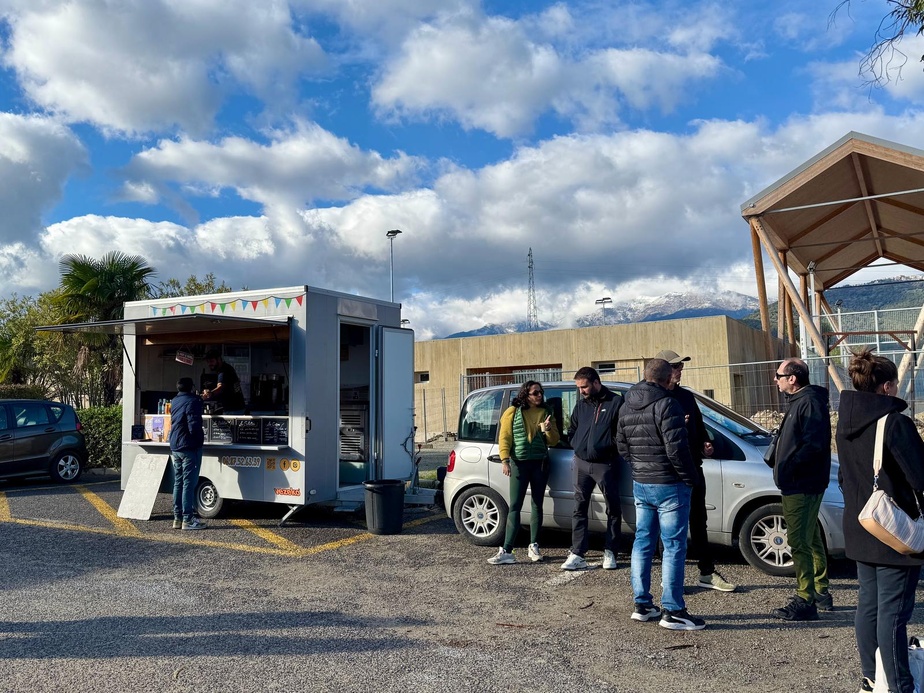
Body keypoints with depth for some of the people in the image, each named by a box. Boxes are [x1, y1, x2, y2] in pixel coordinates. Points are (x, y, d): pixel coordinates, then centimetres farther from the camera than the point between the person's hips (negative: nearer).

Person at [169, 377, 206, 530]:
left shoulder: (175, 401, 12)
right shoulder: (192, 401, -13)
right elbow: (194, 427, -21)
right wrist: (201, 436, -1)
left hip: (175, 448, 8)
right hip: (189, 447, -8)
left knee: (178, 483, 12)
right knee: (189, 483, -5)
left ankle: (177, 518, 15)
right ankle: (188, 519, -3)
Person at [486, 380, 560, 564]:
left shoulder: (546, 413, 7)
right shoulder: (513, 412, -1)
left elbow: (554, 441, 7)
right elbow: (504, 437, -4)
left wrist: (548, 430, -13)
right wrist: (505, 460, -13)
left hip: (540, 463, 3)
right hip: (519, 463, -3)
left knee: (537, 505, 10)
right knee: (515, 506, -6)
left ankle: (534, 546, 21)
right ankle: (506, 551, -8)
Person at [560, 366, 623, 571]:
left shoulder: (615, 402, -7)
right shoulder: (581, 404, 11)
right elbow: (572, 430, 21)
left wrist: (609, 446, -13)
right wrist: (577, 446, 7)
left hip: (605, 464, -5)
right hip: (581, 463, 5)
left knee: (613, 509, 5)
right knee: (579, 508, 3)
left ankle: (610, 552, 18)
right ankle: (577, 554, 5)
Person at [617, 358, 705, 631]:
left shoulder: (627, 406, 8)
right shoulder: (667, 404, -16)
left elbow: (622, 445, 13)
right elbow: (676, 448, -20)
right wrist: (690, 477, -8)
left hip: (640, 485, 7)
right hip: (670, 485, -7)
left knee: (642, 542, 14)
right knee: (674, 547, 0)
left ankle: (642, 604, 22)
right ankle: (672, 611, 3)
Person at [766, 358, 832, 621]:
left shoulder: (810, 403, -18)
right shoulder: (800, 401, 16)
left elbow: (814, 444, -26)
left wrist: (790, 467, -22)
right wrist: (778, 462, 11)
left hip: (801, 487, -11)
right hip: (796, 485, 11)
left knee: (800, 542, -7)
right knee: (810, 540, 20)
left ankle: (805, 601, 0)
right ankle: (820, 593, 32)